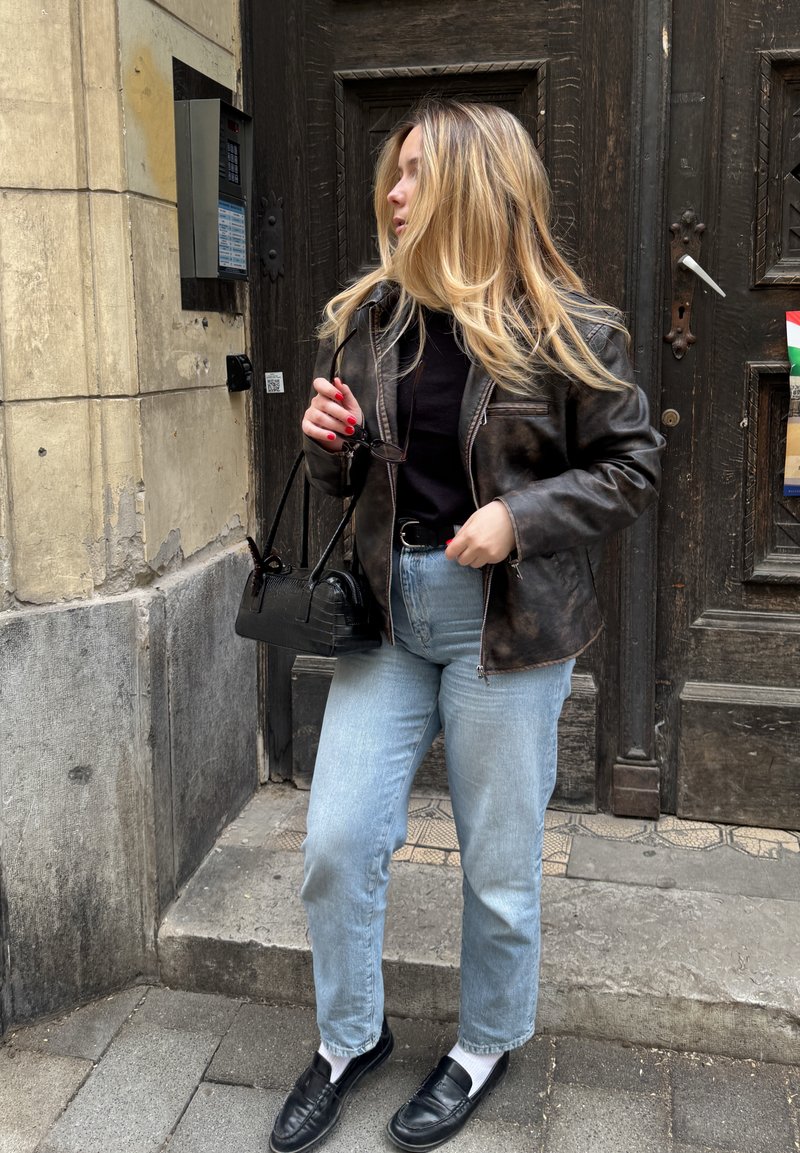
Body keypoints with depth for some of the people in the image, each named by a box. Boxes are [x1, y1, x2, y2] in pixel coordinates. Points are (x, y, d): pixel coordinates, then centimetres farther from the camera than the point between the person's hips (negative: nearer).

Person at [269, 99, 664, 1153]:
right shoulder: (368, 317, 5)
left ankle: (488, 1044, 37)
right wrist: (329, 442, -8)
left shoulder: (563, 330, -8)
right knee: (337, 844, 5)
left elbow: (632, 466, -3)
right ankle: (349, 1038, 31)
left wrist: (520, 515, -17)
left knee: (499, 860, 10)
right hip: (386, 609, 4)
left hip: (508, 623, -4)